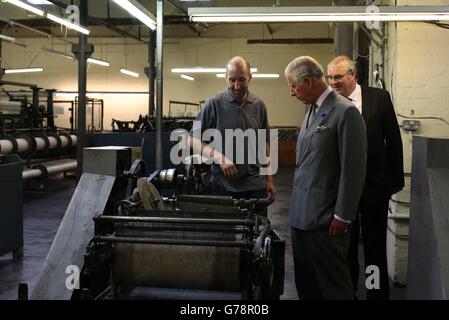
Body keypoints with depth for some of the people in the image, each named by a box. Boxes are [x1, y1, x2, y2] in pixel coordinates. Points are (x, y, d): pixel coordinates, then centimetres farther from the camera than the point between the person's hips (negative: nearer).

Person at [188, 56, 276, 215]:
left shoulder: (259, 105, 6)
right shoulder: (214, 104, -6)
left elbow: (264, 143, 14)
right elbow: (193, 139, -4)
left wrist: (269, 179, 11)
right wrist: (218, 157, -19)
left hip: (256, 185, 3)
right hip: (224, 185, -3)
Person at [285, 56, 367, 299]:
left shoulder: (345, 113, -14)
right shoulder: (312, 112, 14)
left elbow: (353, 170, -15)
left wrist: (342, 217, -14)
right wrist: (297, 205, 18)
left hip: (326, 222, -8)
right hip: (302, 216, 8)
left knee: (333, 287, 2)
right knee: (305, 284, 16)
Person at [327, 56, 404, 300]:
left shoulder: (379, 97, -5)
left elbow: (393, 140, -1)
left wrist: (396, 179, 0)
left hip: (375, 183, -1)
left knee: (375, 243, 10)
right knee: (345, 242, 15)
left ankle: (378, 293, 24)